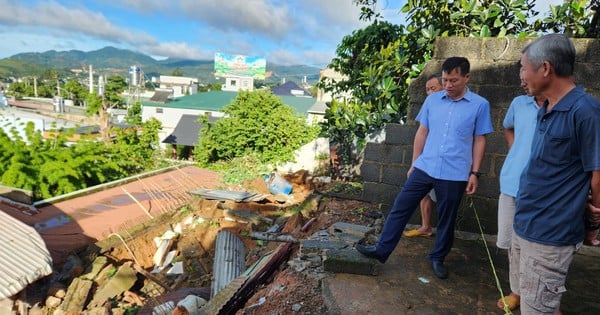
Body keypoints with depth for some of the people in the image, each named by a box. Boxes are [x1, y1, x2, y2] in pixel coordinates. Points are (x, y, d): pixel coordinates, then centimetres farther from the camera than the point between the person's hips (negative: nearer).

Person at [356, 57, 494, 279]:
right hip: (424, 168, 3)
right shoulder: (432, 100, 4)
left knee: (446, 220, 12)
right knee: (400, 208, 3)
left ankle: (438, 258, 32)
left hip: (454, 175, -2)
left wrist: (474, 172, -2)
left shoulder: (480, 105, -2)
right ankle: (382, 250, 14)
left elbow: (479, 141, 2)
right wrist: (414, 162, 10)